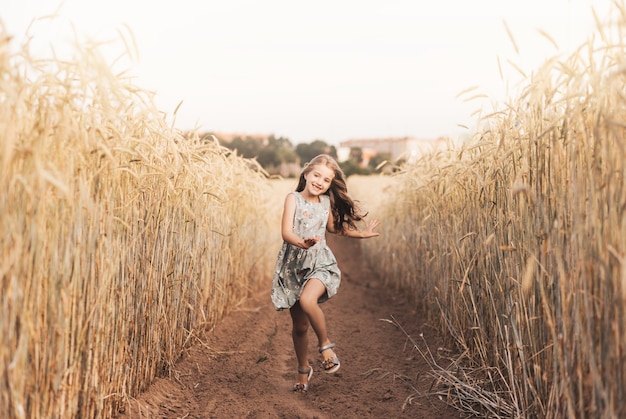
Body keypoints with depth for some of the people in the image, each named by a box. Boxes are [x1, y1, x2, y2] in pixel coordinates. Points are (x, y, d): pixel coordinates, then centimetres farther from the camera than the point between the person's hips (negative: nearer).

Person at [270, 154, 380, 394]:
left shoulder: (326, 201, 6)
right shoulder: (293, 198, -7)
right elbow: (286, 232, -20)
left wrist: (361, 233, 29)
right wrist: (302, 243, -41)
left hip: (320, 263, 1)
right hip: (293, 266, -1)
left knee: (307, 300, -32)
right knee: (299, 326, 7)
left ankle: (325, 344, -7)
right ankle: (303, 370, 30)